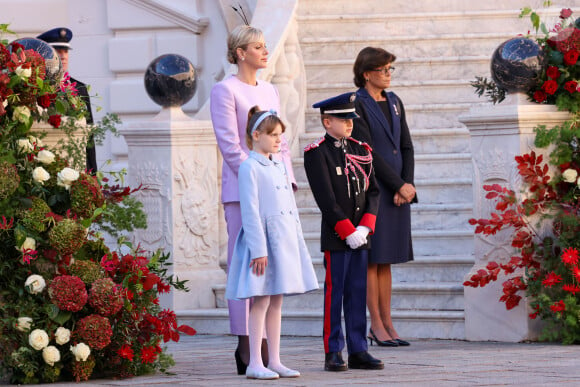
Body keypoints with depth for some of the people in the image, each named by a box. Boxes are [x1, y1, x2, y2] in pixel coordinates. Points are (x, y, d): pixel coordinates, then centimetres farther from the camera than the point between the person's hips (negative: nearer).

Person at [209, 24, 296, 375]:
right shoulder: (225, 91, -4)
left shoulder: (270, 91, 18)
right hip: (243, 189, -7)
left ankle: (266, 348, 7)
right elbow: (230, 145, -10)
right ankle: (245, 346, -5)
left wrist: (287, 180, 5)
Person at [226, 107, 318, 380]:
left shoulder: (279, 167, 16)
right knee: (261, 301, -7)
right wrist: (259, 249, -18)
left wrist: (298, 243, 16)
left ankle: (274, 361, 13)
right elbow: (250, 211, -14)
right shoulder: (250, 167, -9)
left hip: (285, 241, 8)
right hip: (263, 239, -8)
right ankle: (255, 363, -4)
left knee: (276, 303, 9)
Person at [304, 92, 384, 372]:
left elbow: (373, 191, 8)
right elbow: (326, 199, -13)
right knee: (334, 294, -2)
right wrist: (348, 231, -16)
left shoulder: (361, 150, 12)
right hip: (335, 236, -5)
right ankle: (333, 353, 2)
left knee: (358, 294, 7)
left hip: (360, 235, 6)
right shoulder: (317, 153, -7)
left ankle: (358, 352, 10)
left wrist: (365, 227, -6)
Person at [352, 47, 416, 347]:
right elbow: (367, 152, -14)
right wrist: (400, 185, -14)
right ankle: (376, 325, -1)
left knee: (387, 259, 9)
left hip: (398, 192, 7)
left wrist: (408, 184, -2)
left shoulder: (393, 102, 14)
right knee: (373, 258, -3)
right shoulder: (357, 104, -8)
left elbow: (406, 147, 12)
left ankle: (387, 323, 10)